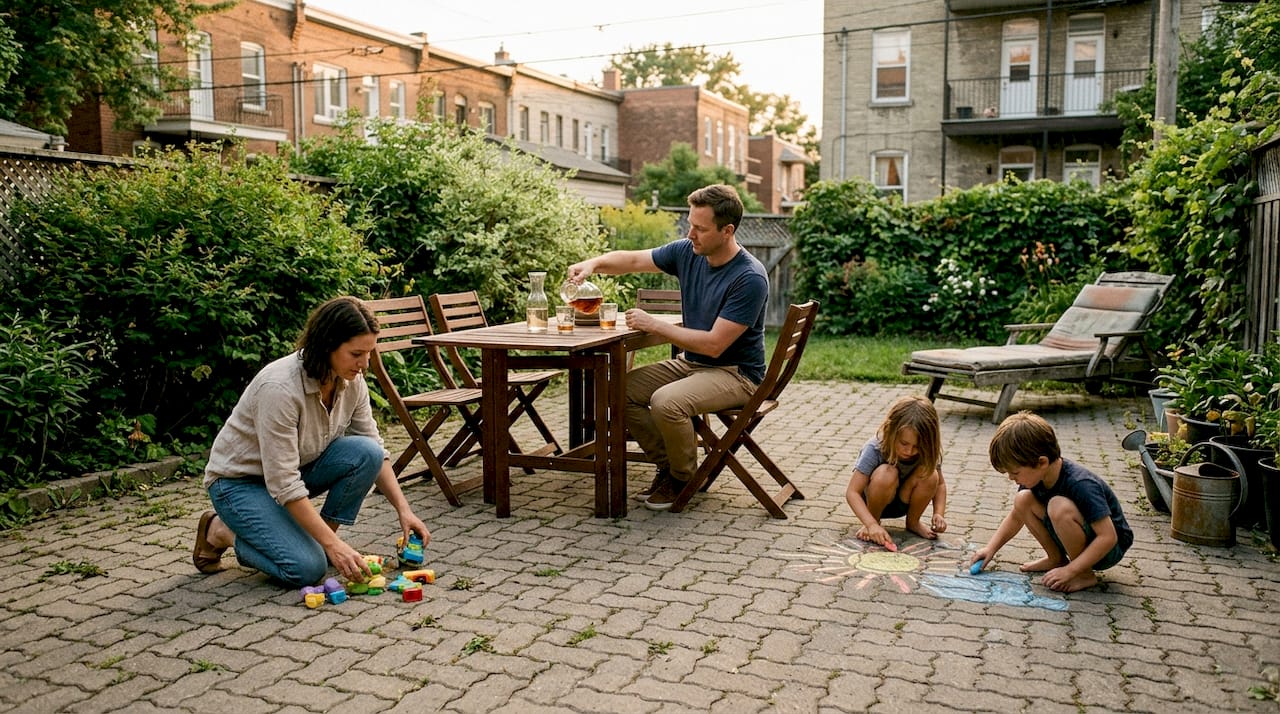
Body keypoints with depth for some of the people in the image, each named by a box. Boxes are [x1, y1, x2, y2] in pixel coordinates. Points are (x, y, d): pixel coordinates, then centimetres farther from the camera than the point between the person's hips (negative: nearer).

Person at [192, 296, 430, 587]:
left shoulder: (351, 381, -13)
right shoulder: (280, 387, -34)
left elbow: (375, 450, -2)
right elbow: (283, 484, -32)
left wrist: (403, 509, -13)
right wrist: (334, 545, -32)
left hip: (296, 468, 6)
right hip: (240, 481, -6)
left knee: (365, 453, -20)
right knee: (307, 568, -22)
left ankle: (317, 542, -2)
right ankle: (219, 531, 4)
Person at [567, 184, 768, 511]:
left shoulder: (750, 278, -24)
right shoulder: (687, 252, -3)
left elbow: (714, 344, -26)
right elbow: (632, 260, 7)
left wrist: (654, 325, -22)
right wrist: (594, 263, -14)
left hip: (736, 373, -8)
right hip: (690, 362, 8)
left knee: (666, 401, -32)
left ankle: (684, 478, -4)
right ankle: (668, 466, 10)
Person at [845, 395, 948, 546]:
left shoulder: (927, 452, -19)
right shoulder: (875, 449, -30)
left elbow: (939, 483, -3)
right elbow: (852, 492, -31)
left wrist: (939, 514, -20)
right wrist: (872, 524, -43)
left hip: (902, 503, 3)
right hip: (873, 500, -3)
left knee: (930, 475, -26)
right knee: (887, 474, -36)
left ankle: (913, 522, -1)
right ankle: (874, 519, -10)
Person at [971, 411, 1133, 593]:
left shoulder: (1081, 485, -32)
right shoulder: (1035, 476, -9)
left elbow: (1108, 537, -31)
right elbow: (1016, 516, 8)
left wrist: (1070, 571, -33)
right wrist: (991, 548, -1)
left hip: (1111, 548, -7)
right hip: (1077, 540, 7)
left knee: (1059, 506, -33)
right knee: (1022, 500, -11)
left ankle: (1085, 575, -15)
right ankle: (1056, 559, 6)